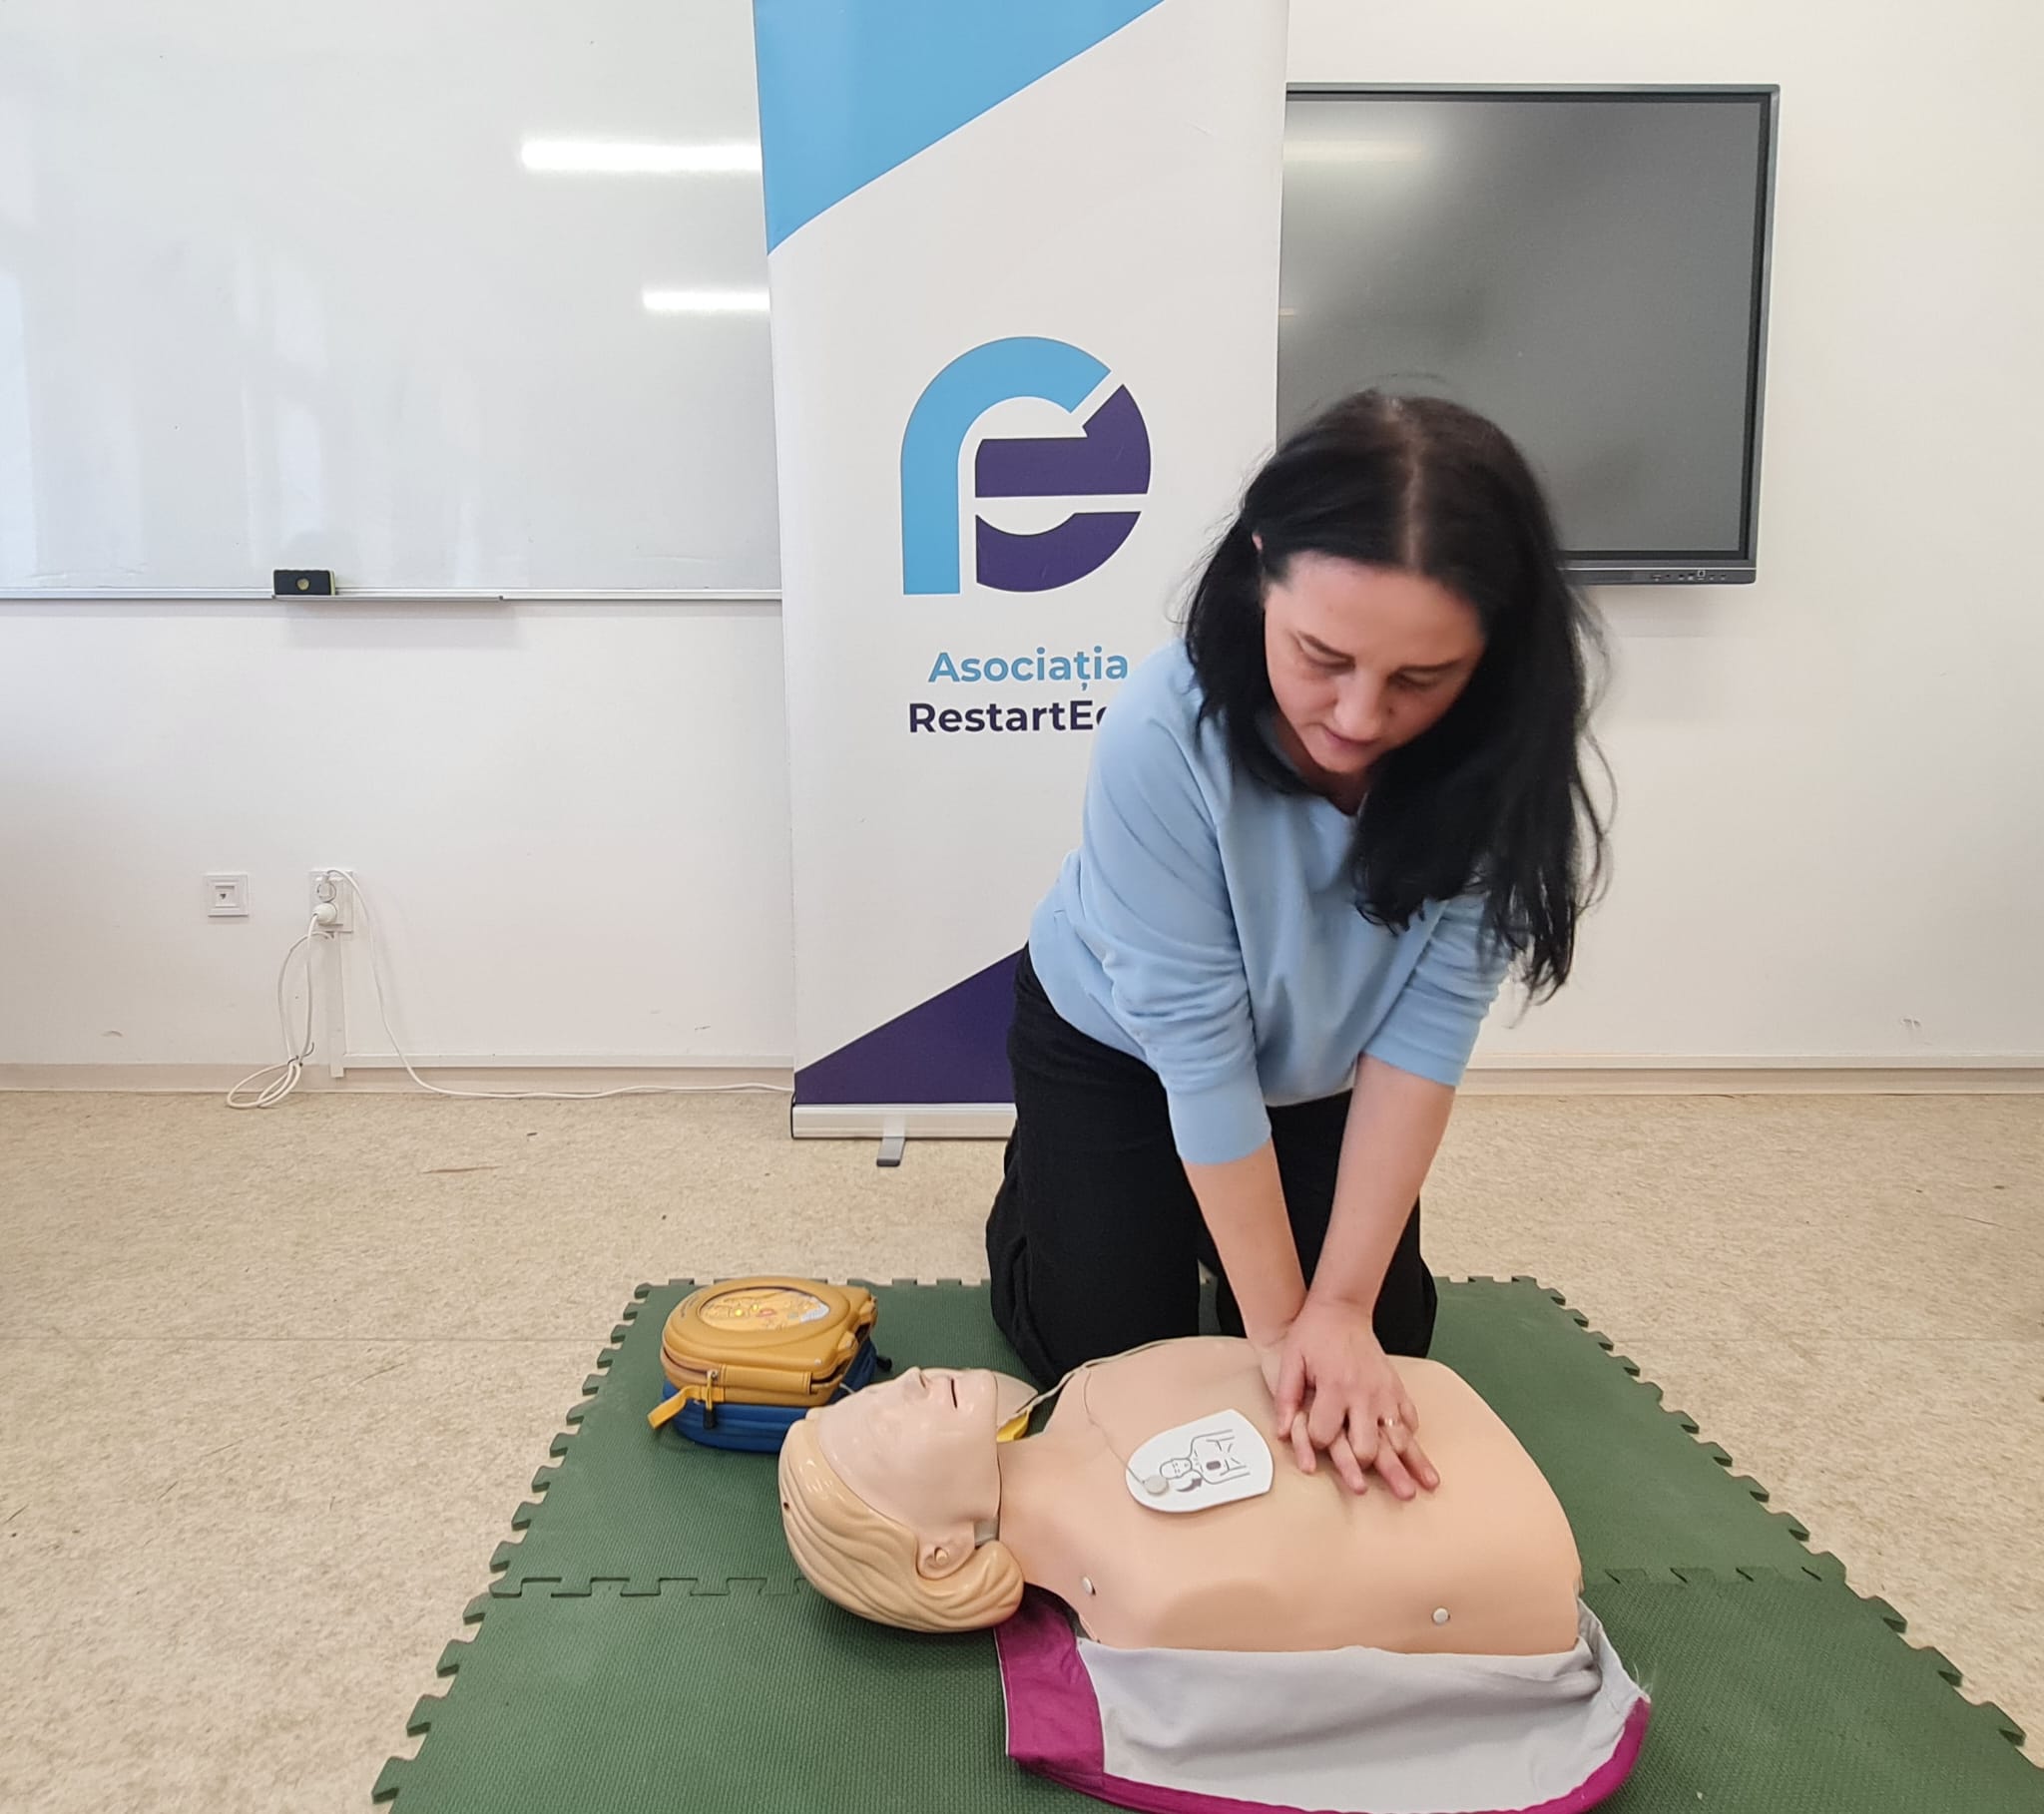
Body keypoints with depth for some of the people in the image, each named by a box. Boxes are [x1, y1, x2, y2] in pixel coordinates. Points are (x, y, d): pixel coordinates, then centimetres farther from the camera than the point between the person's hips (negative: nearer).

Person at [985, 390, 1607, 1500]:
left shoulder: (1497, 742, -28)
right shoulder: (1164, 732, -37)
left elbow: (1428, 1021, -26)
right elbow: (1196, 1045, -33)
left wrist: (1343, 1303, -28)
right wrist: (1279, 1323, -27)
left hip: (1320, 1070, 3)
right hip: (1115, 1046, -2)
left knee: (1380, 1356, 6)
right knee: (1107, 1354, 1)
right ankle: (1039, 1187, 31)